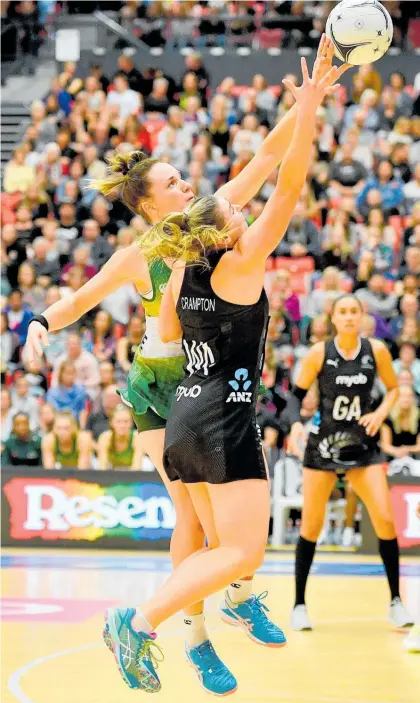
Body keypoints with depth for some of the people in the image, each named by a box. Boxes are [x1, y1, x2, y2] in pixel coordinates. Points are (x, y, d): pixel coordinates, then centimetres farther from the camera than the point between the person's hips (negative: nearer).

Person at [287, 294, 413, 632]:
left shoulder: (376, 350, -6)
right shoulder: (319, 353, -10)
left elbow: (394, 388, 8)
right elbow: (297, 394, -2)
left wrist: (380, 413, -10)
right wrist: (296, 424, -20)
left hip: (363, 445, 1)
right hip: (324, 443, -1)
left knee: (385, 520, -8)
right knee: (311, 525, 0)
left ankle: (396, 601, 7)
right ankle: (300, 604, 12)